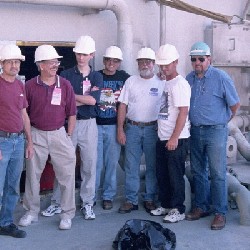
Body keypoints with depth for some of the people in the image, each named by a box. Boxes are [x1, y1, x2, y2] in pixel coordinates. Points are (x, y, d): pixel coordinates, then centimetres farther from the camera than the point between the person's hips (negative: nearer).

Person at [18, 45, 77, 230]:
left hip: (59, 133, 0)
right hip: (36, 134, 0)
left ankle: (67, 214, 12)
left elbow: (71, 113, 3)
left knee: (66, 175, 0)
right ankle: (32, 211, 26)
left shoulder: (65, 85, -1)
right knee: (33, 174, 10)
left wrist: (68, 136, 0)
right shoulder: (30, 86, -2)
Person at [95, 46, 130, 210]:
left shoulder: (125, 78, 5)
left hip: (114, 126, 1)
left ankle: (108, 196, 17)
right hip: (96, 125, 0)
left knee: (112, 162, 6)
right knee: (96, 163, 1)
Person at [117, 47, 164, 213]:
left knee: (152, 166, 6)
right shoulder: (131, 81, 7)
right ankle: (131, 200, 12)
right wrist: (120, 129, -1)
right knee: (131, 166, 3)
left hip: (153, 129, -1)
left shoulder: (161, 83, 3)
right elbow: (123, 106, 5)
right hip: (132, 128, 1)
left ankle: (150, 199, 17)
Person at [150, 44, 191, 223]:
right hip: (162, 138, 9)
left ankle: (178, 210, 9)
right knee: (162, 174, 15)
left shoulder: (180, 84, -13)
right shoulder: (163, 82, 13)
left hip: (177, 140, -9)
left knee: (175, 175, -2)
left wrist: (175, 138, -22)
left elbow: (183, 112, -19)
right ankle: (166, 205, 28)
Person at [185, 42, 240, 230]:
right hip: (195, 131, 6)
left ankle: (220, 213, 6)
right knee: (198, 172, 12)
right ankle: (201, 207, 24)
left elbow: (235, 104, -1)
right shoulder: (189, 78, 8)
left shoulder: (221, 77, -8)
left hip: (215, 131, -5)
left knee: (217, 174, -3)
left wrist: (222, 121, 8)